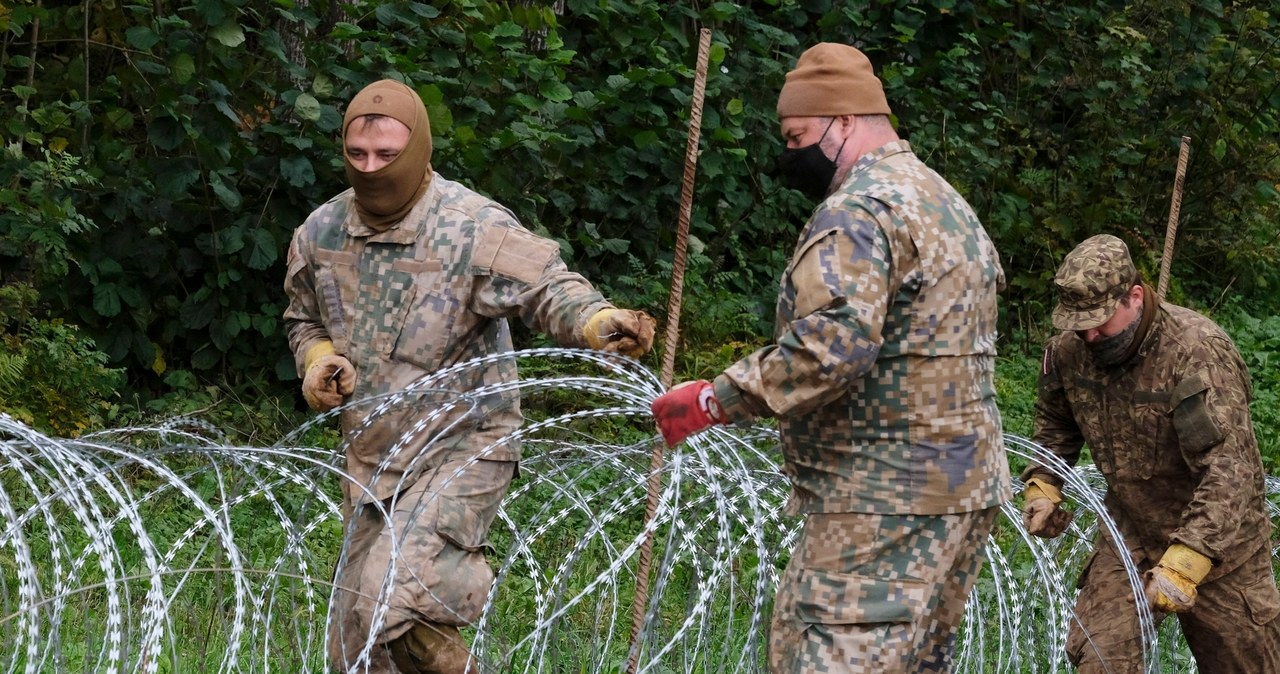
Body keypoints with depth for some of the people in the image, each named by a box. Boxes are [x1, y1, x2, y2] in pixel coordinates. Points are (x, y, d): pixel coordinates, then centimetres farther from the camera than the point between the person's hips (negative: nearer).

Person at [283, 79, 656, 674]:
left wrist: (600, 323, -44)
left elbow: (549, 290, -22)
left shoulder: (476, 229, -15)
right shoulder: (321, 234, 3)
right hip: (370, 461, 6)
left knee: (390, 604, -27)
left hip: (461, 451, -6)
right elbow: (304, 318, 19)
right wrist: (317, 359, -3)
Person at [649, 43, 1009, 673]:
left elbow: (832, 343, -26)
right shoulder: (948, 203, 20)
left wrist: (716, 400, -21)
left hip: (885, 499, -10)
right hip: (964, 484, 10)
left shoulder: (858, 210, -14)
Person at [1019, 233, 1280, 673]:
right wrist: (1042, 484, -1)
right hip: (1130, 529, 5)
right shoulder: (1070, 349, -7)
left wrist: (1185, 562, -41)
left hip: (1215, 537, -5)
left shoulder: (1199, 353, -27)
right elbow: (1056, 422, 17)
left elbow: (1230, 471, -33)